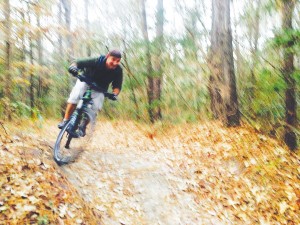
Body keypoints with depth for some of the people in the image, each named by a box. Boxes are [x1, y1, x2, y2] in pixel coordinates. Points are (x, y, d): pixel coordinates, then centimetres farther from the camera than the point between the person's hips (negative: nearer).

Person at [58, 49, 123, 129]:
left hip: (99, 89, 2)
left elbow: (117, 86, -16)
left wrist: (114, 94, -37)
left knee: (95, 108, -13)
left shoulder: (118, 71, -23)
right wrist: (73, 66, -51)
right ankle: (65, 120, 0)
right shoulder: (97, 61, -31)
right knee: (74, 98, -18)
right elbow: (78, 63, -28)